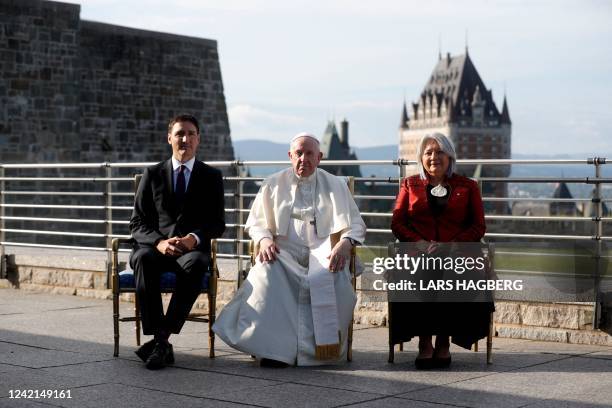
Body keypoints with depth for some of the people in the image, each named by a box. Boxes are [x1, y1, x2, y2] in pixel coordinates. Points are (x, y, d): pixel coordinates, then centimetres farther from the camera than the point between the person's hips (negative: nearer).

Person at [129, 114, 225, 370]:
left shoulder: (211, 177, 13)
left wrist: (195, 238, -15)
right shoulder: (152, 175, 13)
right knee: (144, 260, -36)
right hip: (155, 247, 1)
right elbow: (137, 223, 7)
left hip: (193, 249, -1)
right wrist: (159, 242, -14)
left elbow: (218, 224, 8)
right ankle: (161, 343, -36)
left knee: (195, 264, -37)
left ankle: (162, 338, -35)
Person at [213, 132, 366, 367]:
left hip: (322, 251, 0)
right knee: (267, 273, -35)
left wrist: (345, 243, -12)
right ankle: (274, 347, -34)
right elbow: (256, 222, 17)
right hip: (284, 251, 1)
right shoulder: (274, 185, 17)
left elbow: (356, 224, 11)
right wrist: (264, 239, -7)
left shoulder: (336, 186, 16)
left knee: (330, 277, -36)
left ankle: (322, 348, -27)